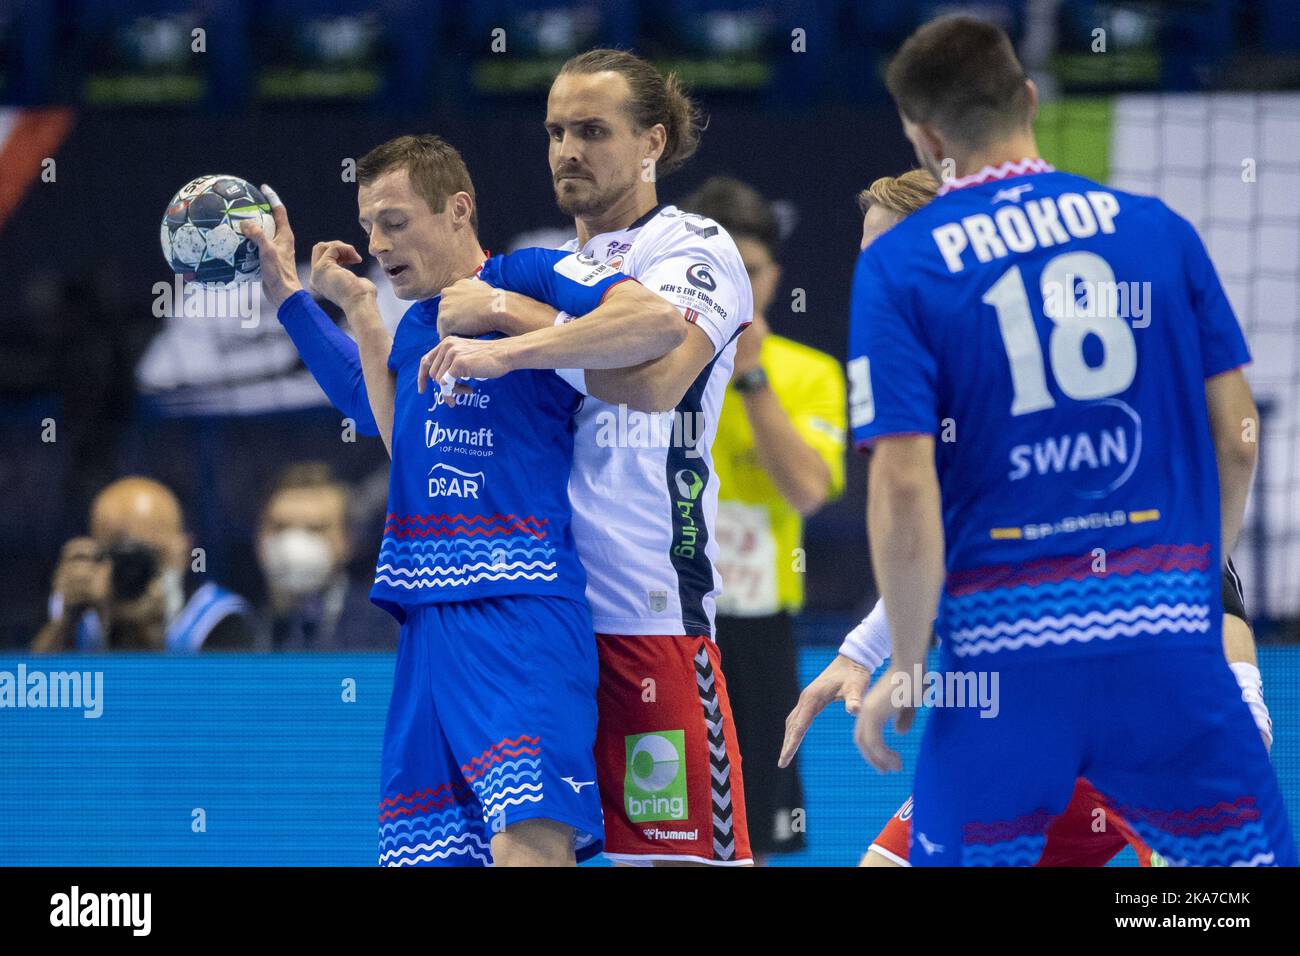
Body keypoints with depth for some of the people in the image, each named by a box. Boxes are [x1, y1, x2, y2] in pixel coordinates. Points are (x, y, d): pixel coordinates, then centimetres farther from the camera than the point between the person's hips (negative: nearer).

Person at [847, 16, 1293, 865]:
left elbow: (905, 491, -9)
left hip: (1004, 647, -1)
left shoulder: (899, 265, -2)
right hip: (1168, 632, 1)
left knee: (957, 851, 12)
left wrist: (906, 668, 1)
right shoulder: (1159, 229, 5)